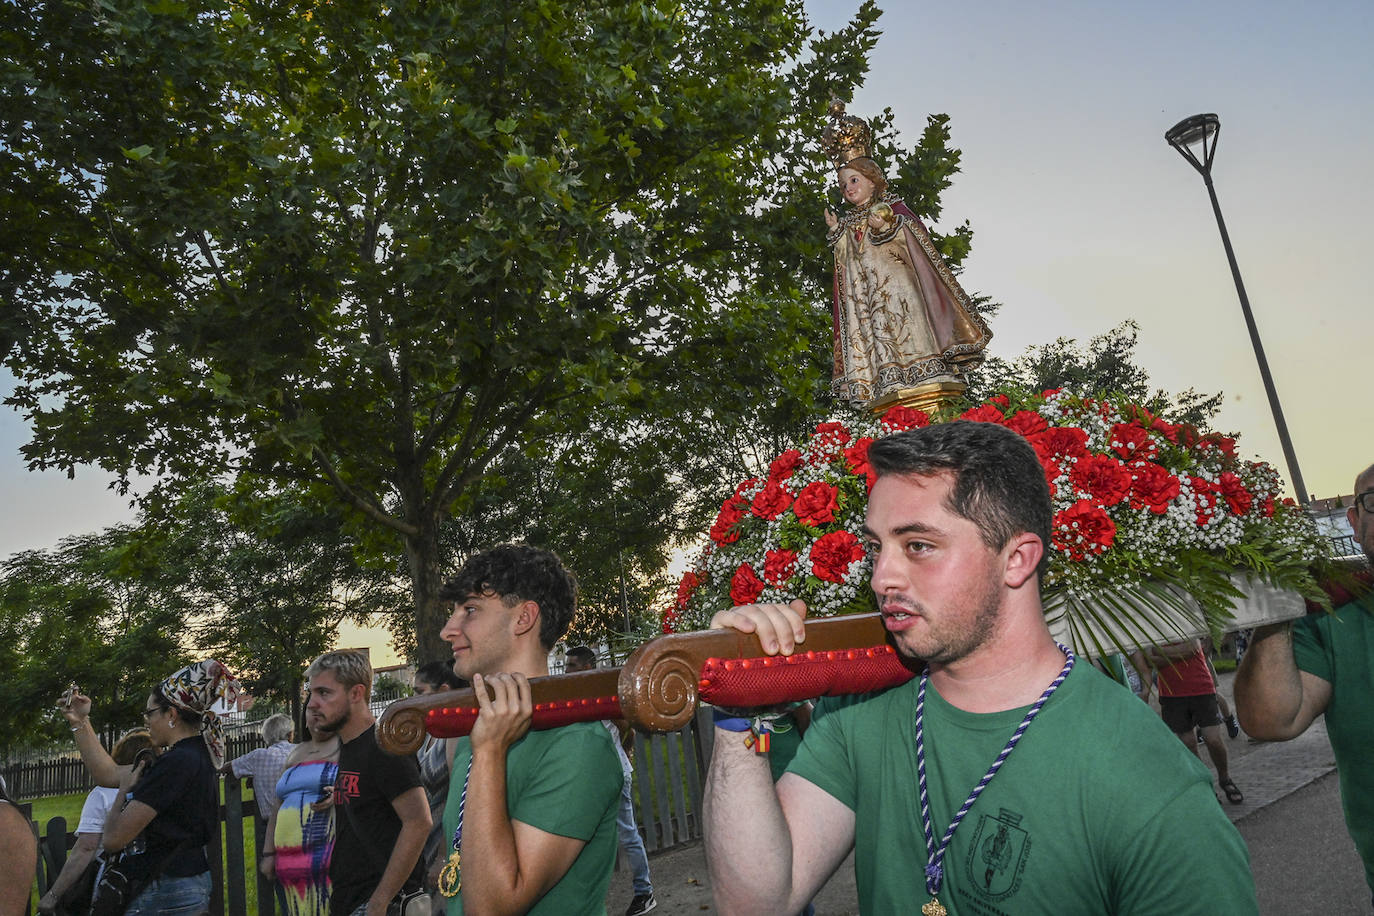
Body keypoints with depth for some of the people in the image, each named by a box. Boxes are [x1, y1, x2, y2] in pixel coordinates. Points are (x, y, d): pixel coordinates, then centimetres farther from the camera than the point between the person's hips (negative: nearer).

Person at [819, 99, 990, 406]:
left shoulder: (891, 207, 7)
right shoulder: (849, 222, 22)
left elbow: (914, 233, -7)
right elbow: (845, 258, 16)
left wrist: (886, 226, -22)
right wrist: (837, 232, 5)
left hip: (897, 280, -5)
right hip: (867, 291, 5)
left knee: (907, 324, -15)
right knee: (876, 328, -5)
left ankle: (925, 373, -17)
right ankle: (891, 380, -10)